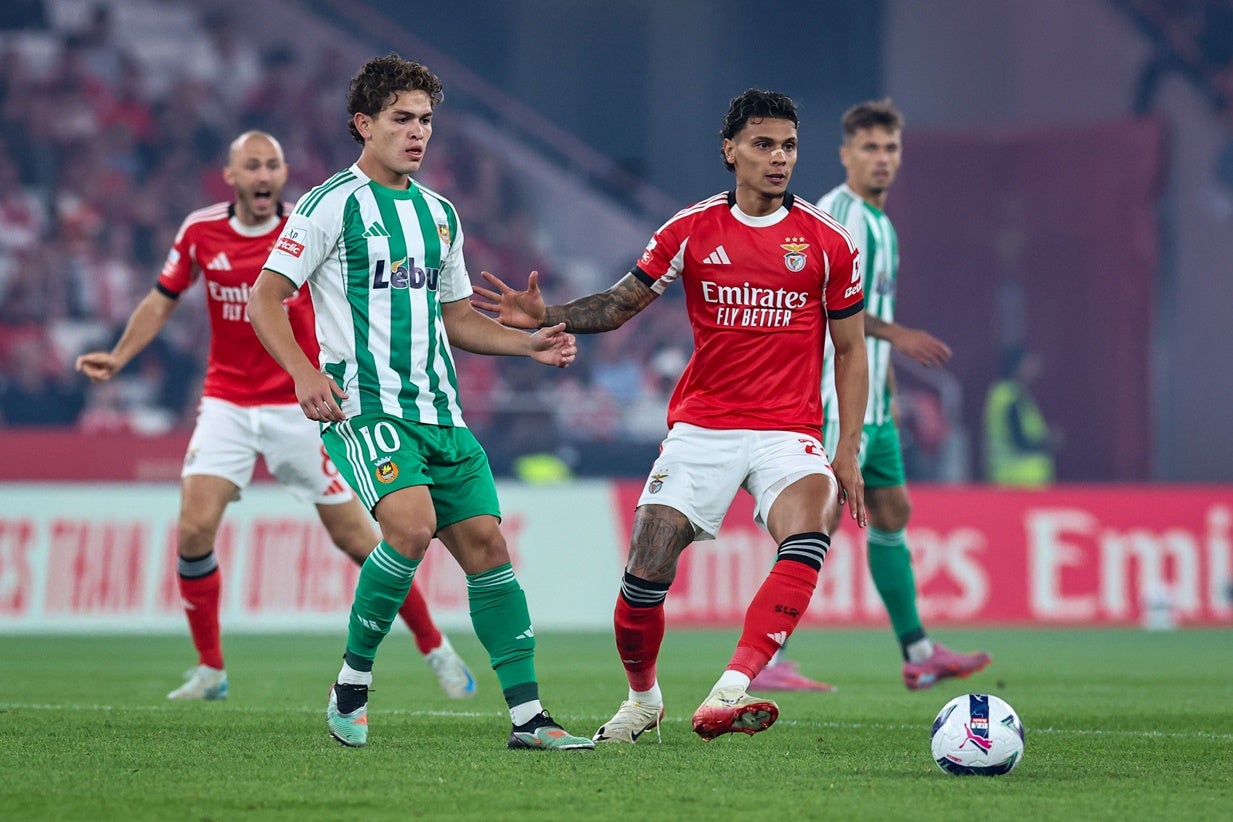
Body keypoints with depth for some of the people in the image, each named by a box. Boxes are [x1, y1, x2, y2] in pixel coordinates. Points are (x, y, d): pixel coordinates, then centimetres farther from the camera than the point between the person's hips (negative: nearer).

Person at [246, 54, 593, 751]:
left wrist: (529, 343, 10)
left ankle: (527, 714, 2)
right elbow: (265, 299, -4)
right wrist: (304, 373, -19)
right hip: (364, 404, -7)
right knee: (414, 524, -27)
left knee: (486, 542, -1)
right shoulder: (334, 204, -3)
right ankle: (354, 680, -8)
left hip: (437, 408, 7)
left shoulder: (440, 214, 18)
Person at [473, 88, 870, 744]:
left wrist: (847, 451, 1)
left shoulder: (827, 243, 2)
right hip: (700, 427, 1)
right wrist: (546, 315, -6)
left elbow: (851, 351, 9)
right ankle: (642, 699, 22)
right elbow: (619, 305, 12)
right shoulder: (692, 230, 4)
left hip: (788, 431, -1)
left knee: (806, 538, -31)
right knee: (645, 574, -7)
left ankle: (727, 695, -40)